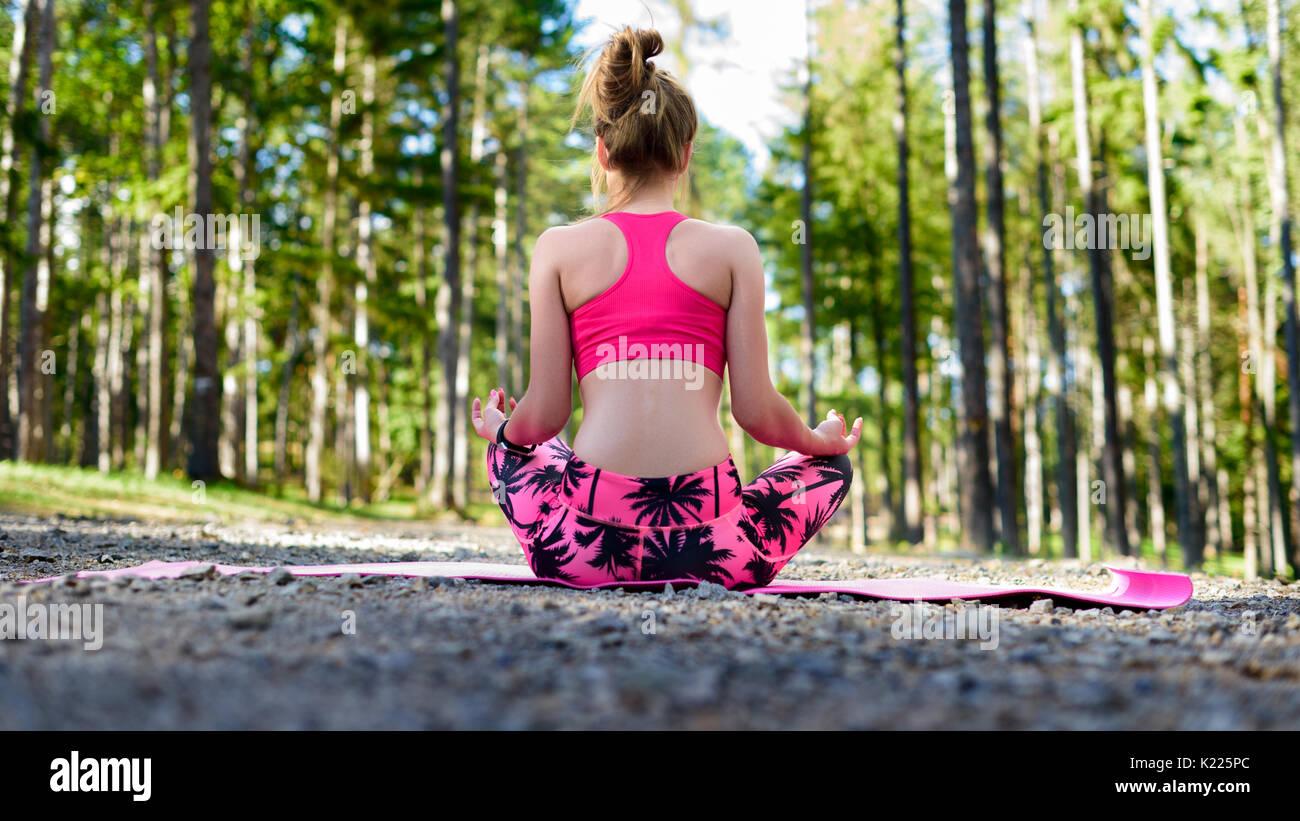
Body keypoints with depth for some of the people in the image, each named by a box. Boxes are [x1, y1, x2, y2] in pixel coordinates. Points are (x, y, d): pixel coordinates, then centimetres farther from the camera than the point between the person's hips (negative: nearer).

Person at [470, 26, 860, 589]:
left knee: (510, 449, 36)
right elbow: (757, 413, 2)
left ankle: (604, 569, 20)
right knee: (830, 465, 30)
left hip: (588, 541, 2)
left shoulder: (559, 248, 5)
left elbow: (545, 415, 3)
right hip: (704, 540, -1)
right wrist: (824, 440, 25)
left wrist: (499, 428, 28)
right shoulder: (731, 248, 4)